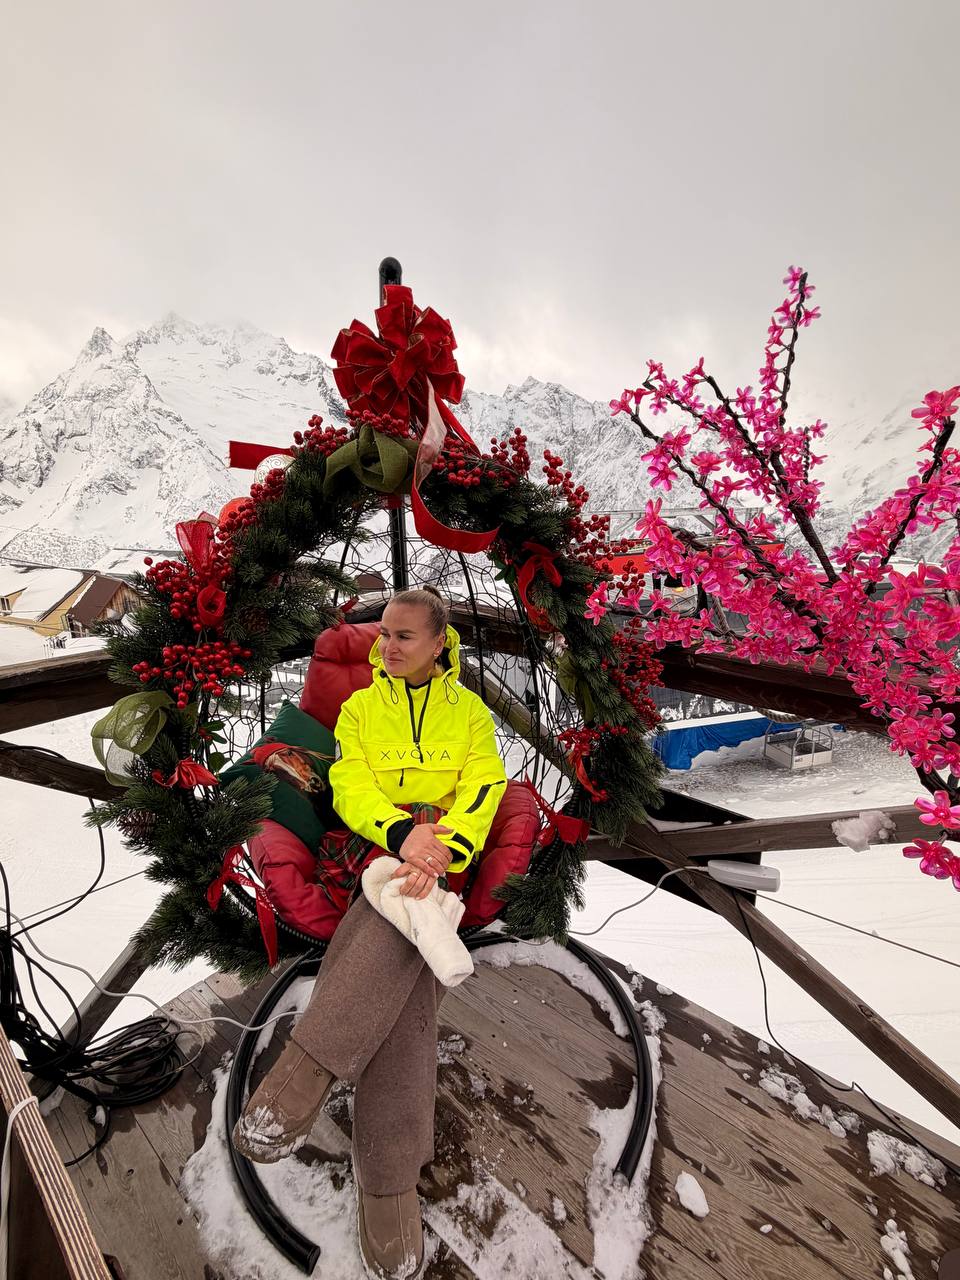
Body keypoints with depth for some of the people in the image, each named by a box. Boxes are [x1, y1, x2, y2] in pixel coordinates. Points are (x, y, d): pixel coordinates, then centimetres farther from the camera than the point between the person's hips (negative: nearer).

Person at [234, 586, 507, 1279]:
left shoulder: (469, 710, 10)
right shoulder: (361, 707, 11)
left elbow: (483, 789, -2)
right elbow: (350, 785, -3)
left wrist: (444, 848, -22)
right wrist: (403, 833, -23)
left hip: (447, 855, 0)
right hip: (381, 847, 1)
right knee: (401, 993, -23)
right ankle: (390, 1180, -16)